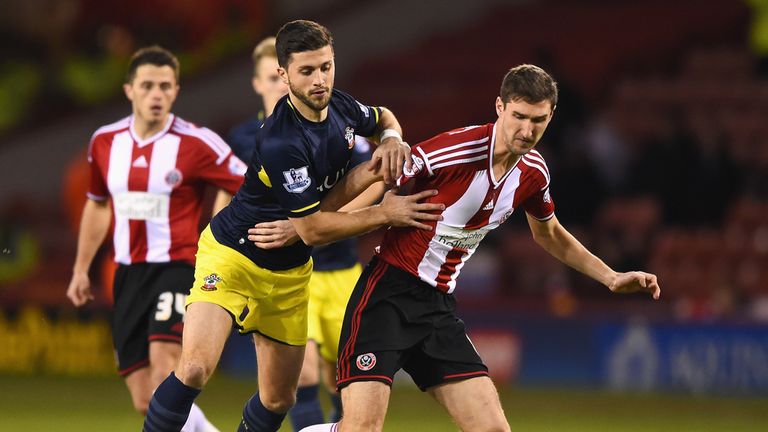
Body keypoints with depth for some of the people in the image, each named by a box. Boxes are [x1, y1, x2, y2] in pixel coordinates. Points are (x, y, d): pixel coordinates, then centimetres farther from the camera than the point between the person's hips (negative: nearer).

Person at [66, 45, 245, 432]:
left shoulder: (197, 145, -10)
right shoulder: (105, 142, 6)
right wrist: (81, 268, 24)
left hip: (177, 266, -5)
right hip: (129, 273, 5)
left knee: (165, 369, -27)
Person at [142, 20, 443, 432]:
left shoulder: (341, 108, -7)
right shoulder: (280, 143, -30)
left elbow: (383, 118, 18)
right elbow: (313, 228, -24)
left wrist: (392, 139, -6)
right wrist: (384, 214, -18)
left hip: (290, 272, 7)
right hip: (232, 256, -7)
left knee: (279, 398, 9)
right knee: (194, 369, -26)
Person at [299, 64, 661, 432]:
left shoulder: (533, 172, 3)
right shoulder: (455, 151, -20)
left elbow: (548, 234, 25)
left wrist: (612, 277, 24)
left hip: (440, 305, 7)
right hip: (387, 293, -7)